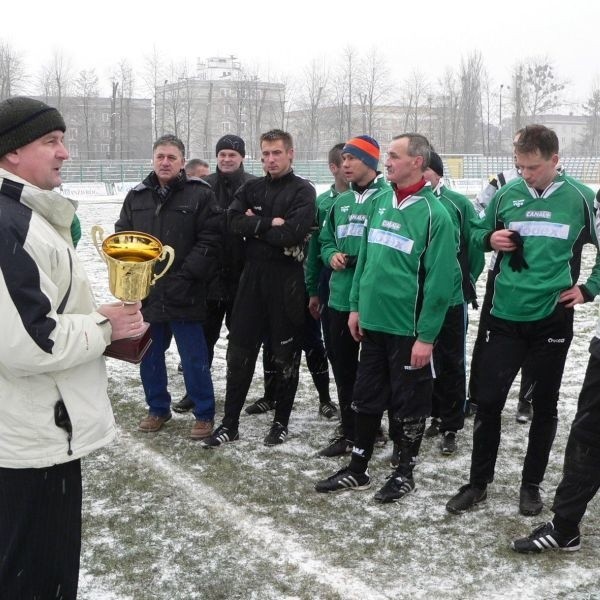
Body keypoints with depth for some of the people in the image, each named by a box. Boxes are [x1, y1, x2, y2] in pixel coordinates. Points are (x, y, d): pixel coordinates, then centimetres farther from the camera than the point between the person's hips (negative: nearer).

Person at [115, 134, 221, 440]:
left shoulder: (200, 194, -5)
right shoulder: (136, 197, 9)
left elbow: (209, 241, -11)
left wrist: (185, 276, -17)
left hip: (184, 294, -5)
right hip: (145, 292, 5)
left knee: (195, 359, 3)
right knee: (149, 355, 15)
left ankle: (204, 414, 18)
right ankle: (158, 408, 32)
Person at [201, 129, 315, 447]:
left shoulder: (303, 191, -4)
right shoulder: (251, 189, 11)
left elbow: (292, 233, -18)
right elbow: (233, 221, -5)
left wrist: (254, 226, -8)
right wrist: (270, 223, -15)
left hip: (287, 280, -4)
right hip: (252, 275, 4)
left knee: (286, 355, 7)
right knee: (239, 352, 6)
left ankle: (281, 422, 20)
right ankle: (229, 424, 15)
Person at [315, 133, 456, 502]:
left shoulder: (434, 213, -14)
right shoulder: (380, 202, 6)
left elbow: (439, 282, -15)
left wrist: (426, 336, -16)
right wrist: (356, 306, 10)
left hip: (409, 329, -6)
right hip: (373, 322, 6)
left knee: (408, 404, 8)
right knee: (367, 398, 15)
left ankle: (405, 472, 25)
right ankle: (358, 469, 29)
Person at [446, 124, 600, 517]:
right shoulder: (506, 196, 1)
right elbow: (478, 233, 14)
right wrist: (490, 238, -7)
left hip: (552, 319, -1)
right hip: (506, 316, 1)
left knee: (545, 406, 10)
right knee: (489, 401, 3)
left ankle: (532, 485, 25)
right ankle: (478, 483, 18)